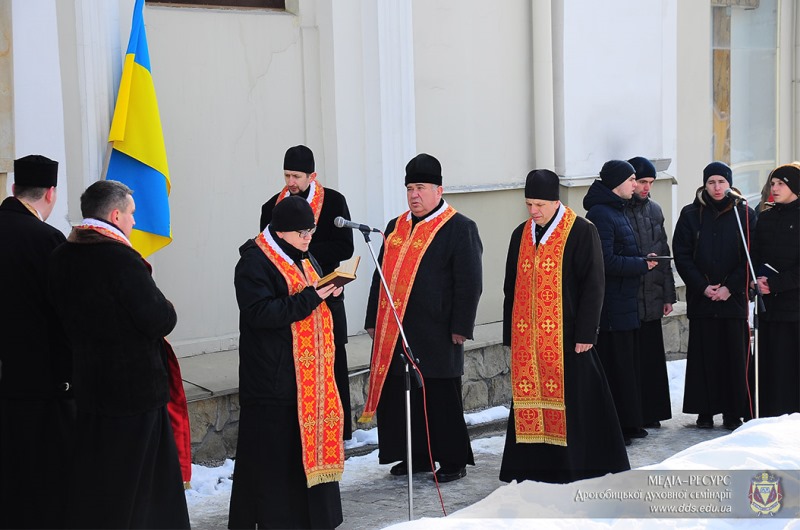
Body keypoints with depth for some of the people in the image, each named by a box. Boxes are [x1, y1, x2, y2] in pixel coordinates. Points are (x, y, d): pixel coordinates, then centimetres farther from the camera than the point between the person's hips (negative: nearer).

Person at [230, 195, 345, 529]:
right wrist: (309, 297, -23)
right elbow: (260, 312, -22)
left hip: (310, 372, 8)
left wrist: (331, 291, 0)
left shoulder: (304, 258, 16)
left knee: (311, 438, 12)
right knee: (274, 449, -4)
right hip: (274, 374, -8)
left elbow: (317, 298, 24)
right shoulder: (254, 262, -12)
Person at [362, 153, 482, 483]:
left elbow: (469, 282, -9)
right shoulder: (395, 228, 16)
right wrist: (373, 320, 14)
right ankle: (416, 456, 22)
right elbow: (381, 276, 19)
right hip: (394, 331, 6)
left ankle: (453, 461, 11)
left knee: (441, 397, 0)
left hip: (436, 332, -6)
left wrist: (460, 327, -14)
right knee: (399, 394, 9)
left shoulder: (459, 229, -4)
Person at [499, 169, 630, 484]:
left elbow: (593, 285, -8)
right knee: (530, 401, 6)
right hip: (528, 338, 5)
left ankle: (579, 466, 10)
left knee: (573, 402, -1)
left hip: (567, 336, -5)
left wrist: (585, 333, -13)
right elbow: (511, 288, 16)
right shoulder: (521, 235, 11)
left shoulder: (581, 232, -5)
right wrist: (510, 334, 12)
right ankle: (535, 467, 14)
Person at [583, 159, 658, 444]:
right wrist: (642, 264, -14)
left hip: (625, 302, 10)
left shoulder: (616, 211, 17)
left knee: (628, 364, 14)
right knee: (614, 365, -5)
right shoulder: (600, 214, -16)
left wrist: (641, 261, 7)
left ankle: (629, 423, 22)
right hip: (611, 306, -10)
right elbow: (606, 261, -23)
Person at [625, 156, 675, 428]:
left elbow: (664, 254, 18)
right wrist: (640, 263, -18)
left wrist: (668, 294, 16)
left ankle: (650, 413, 20)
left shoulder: (654, 209, 15)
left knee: (652, 359, 10)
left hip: (651, 299, 6)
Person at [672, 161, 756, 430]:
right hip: (701, 297, 1)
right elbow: (682, 255, 1)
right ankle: (705, 410, 10)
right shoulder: (690, 214, 4)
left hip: (734, 296, 0)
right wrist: (702, 287, -9)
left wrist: (730, 287, -10)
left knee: (735, 353, 0)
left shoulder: (744, 214, 3)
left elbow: (751, 257, 0)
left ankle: (733, 411, 8)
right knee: (703, 354, 2)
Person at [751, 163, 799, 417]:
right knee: (772, 366, 3)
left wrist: (774, 283, -15)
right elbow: (754, 258, 10)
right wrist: (759, 280, -9)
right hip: (770, 305, 4)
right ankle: (771, 421, 6)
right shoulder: (765, 218, 14)